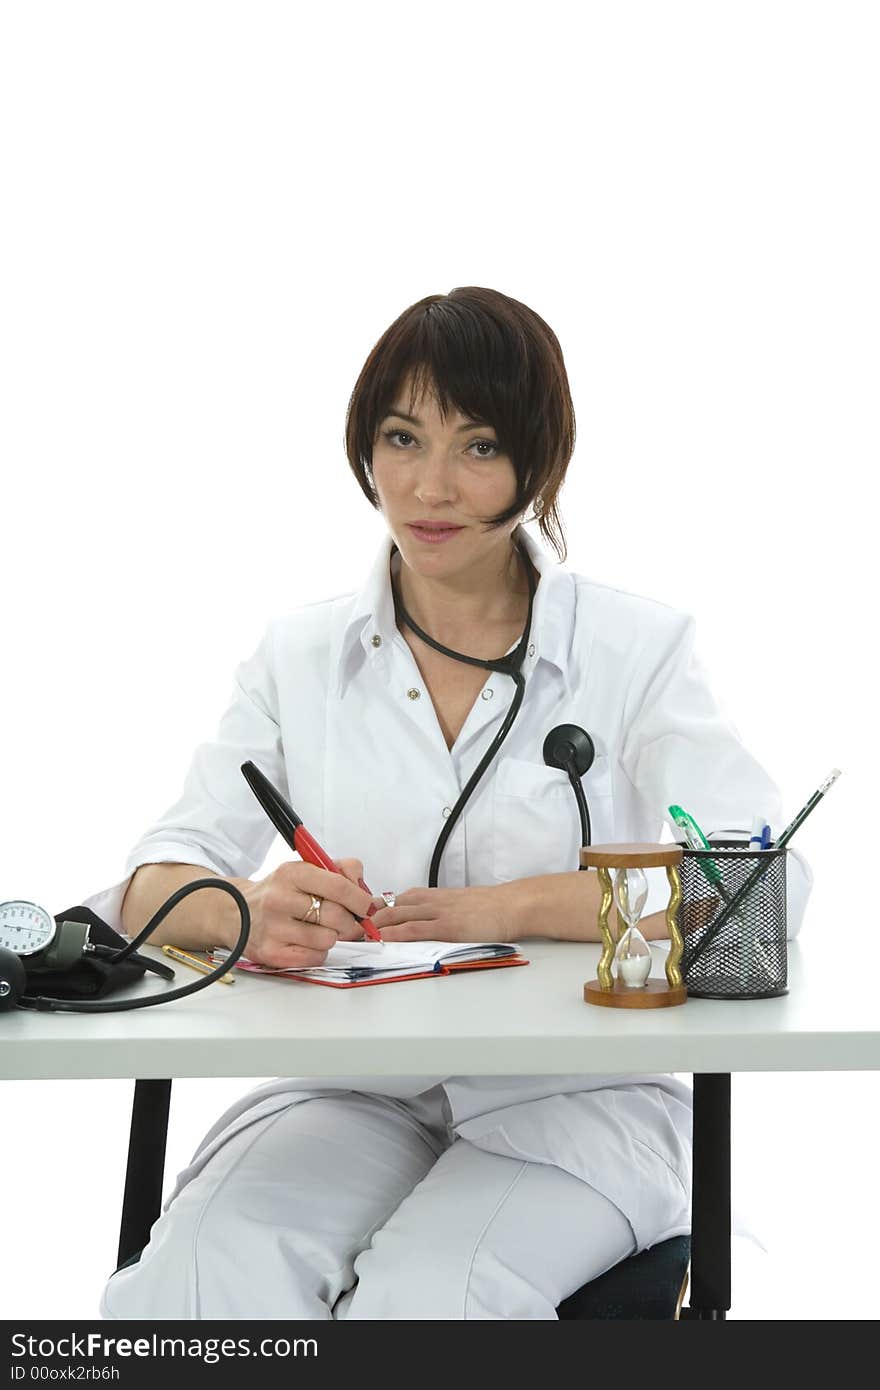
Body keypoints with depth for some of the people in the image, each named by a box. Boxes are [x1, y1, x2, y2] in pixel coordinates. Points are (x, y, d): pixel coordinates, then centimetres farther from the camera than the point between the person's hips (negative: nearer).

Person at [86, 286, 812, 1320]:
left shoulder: (637, 648, 2)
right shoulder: (301, 653, 9)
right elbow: (152, 885, -1)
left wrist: (505, 907, -19)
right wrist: (255, 913, -25)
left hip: (572, 1094, -1)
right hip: (351, 1087, 2)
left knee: (426, 1291, -30)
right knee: (210, 1269, -28)